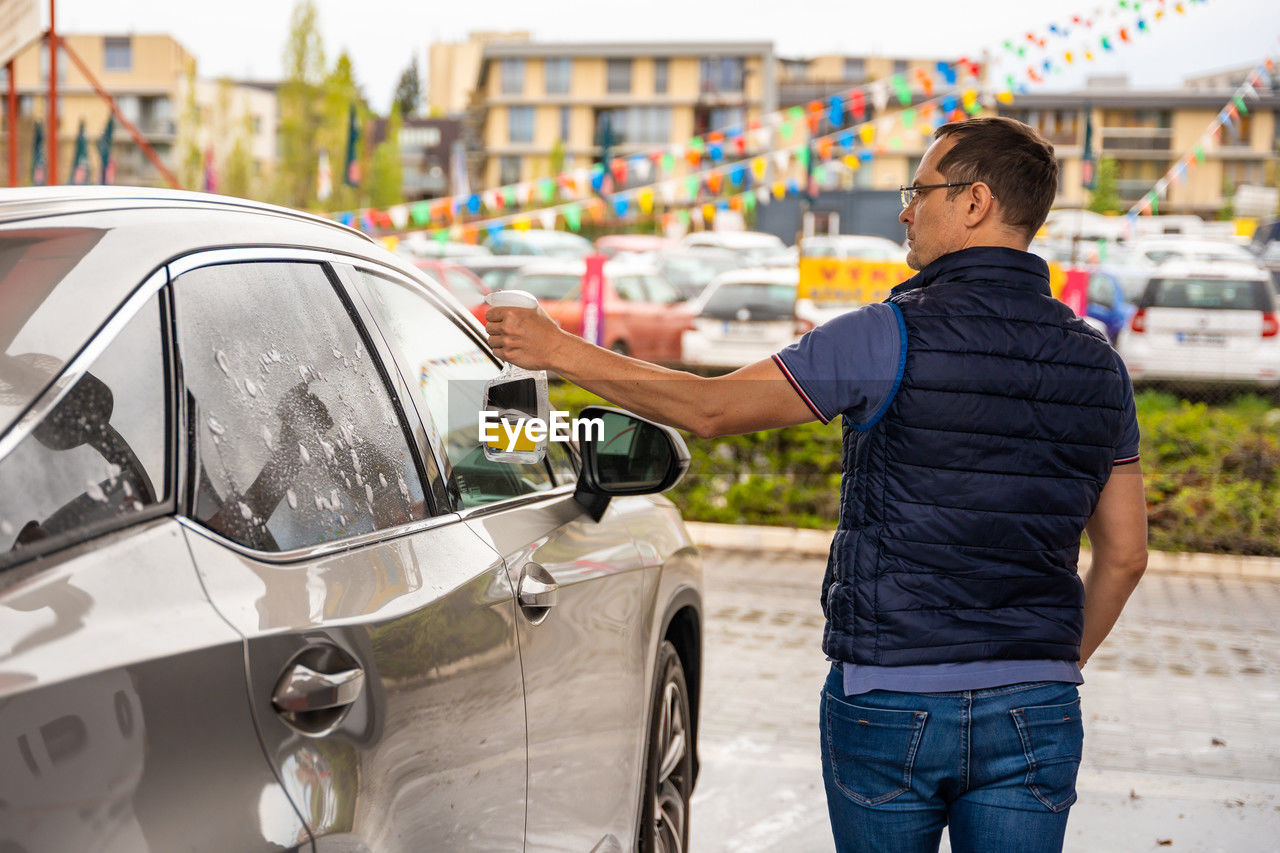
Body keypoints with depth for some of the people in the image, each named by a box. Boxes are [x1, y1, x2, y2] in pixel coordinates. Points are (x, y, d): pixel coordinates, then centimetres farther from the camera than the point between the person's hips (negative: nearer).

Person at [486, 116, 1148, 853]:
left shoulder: (896, 336, -12)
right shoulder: (1097, 364, 4)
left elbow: (711, 408, -7)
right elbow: (1125, 555, 9)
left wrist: (562, 351, 2)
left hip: (891, 702, -4)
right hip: (1036, 713, 4)